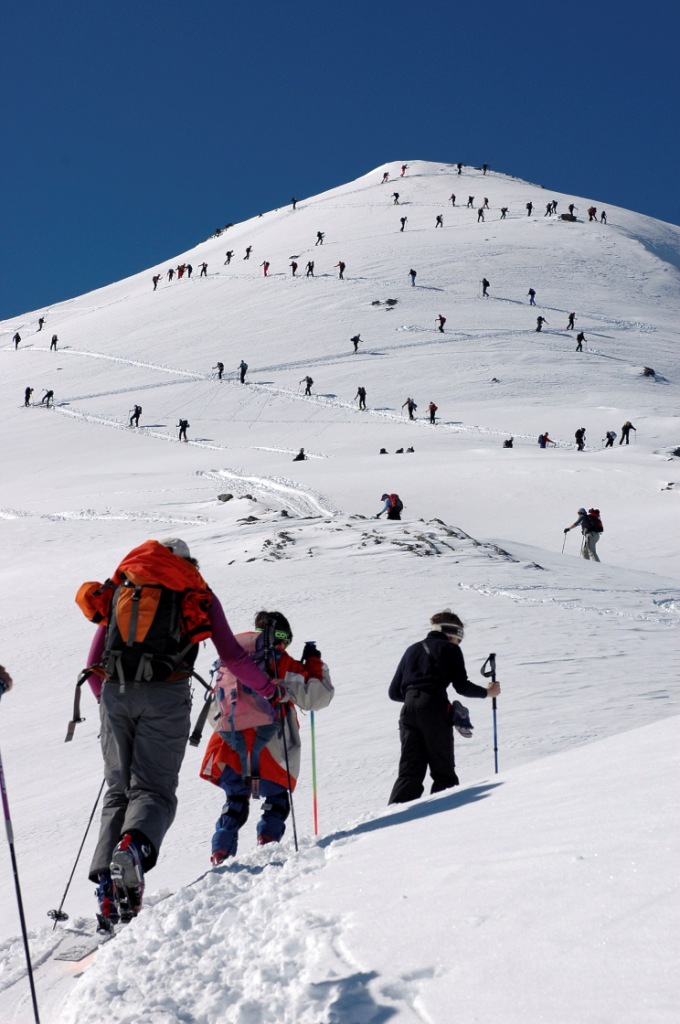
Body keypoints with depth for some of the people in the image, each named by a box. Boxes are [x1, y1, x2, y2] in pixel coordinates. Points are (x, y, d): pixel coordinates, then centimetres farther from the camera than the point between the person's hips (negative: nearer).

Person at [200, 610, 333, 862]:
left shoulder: (230, 661, 10)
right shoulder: (284, 665, -4)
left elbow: (213, 710, 14)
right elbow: (316, 697, -3)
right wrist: (315, 664, 8)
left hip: (229, 753, 4)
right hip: (268, 756, -3)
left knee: (236, 801, 19)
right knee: (277, 799, 17)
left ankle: (221, 850, 4)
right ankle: (268, 837, -5)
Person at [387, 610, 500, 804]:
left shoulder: (412, 650, 24)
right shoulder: (450, 649, 9)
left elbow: (394, 692, 21)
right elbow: (462, 686, 0)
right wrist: (487, 692, 16)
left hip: (409, 711, 5)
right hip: (435, 711, -5)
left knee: (410, 772, 3)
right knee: (443, 773, 4)